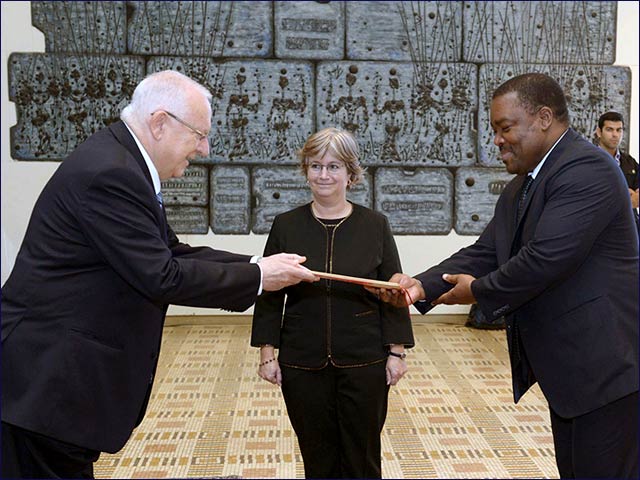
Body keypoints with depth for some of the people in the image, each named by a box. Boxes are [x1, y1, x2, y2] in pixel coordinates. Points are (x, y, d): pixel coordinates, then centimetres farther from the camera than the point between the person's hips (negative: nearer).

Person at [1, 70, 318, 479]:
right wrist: (257, 277, -13)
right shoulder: (110, 173, -22)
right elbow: (161, 276, -23)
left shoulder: (121, 159, 10)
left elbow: (171, 253, 12)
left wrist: (256, 265, 2)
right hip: (44, 373, -10)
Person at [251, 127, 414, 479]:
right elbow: (270, 294, 3)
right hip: (303, 364, 1)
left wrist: (396, 352, -3)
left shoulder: (375, 226, -1)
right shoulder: (286, 226, 1)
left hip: (364, 363, -1)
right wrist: (267, 353, -1)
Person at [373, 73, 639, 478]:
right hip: (568, 368, 9)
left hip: (604, 365, -9)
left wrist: (479, 291, -10)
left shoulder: (586, 169, -18)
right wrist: (423, 285, -7)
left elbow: (546, 258, -26)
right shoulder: (521, 187, 13)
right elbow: (484, 252, 9)